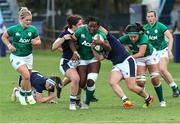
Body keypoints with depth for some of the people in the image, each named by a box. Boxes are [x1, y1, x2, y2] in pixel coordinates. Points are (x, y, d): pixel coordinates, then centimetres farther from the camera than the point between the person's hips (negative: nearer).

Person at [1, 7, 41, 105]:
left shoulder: (33, 29, -7)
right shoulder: (13, 29, -14)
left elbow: (39, 41, 4)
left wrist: (35, 42, -19)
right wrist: (9, 45, -13)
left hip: (28, 56, 4)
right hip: (16, 57, -4)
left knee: (26, 78, 9)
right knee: (26, 75, -22)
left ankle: (22, 94, 35)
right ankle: (29, 95, -4)